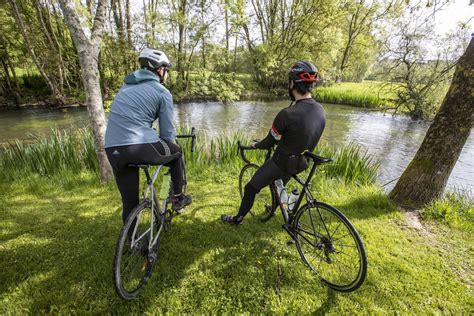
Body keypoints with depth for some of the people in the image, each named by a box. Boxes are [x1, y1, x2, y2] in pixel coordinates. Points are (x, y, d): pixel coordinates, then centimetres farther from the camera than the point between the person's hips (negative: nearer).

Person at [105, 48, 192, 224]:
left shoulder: (127, 86, 24)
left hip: (113, 150, 6)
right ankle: (177, 198, 32)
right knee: (176, 153, 24)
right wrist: (167, 149, 24)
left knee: (129, 202, 17)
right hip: (141, 147, -6)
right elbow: (167, 133, 2)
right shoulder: (162, 92, 3)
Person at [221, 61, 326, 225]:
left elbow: (270, 142, -14)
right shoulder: (320, 111, -6)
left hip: (282, 163, -7)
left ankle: (238, 218, 32)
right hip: (301, 163, 7)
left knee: (250, 188, 13)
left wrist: (256, 145, 8)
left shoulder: (287, 114, -28)